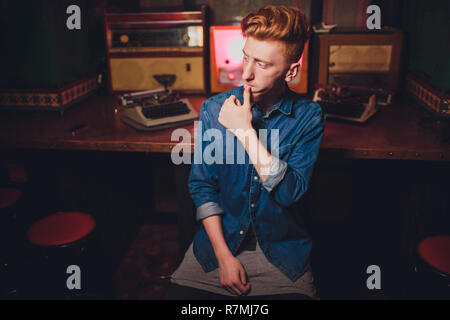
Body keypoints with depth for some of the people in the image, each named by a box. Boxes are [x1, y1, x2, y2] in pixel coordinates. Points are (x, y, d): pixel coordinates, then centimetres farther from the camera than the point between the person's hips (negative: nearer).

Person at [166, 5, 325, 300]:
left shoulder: (309, 117, -8)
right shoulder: (214, 109, -5)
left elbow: (290, 192, -16)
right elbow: (202, 186, -2)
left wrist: (245, 130, -22)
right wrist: (224, 256, -7)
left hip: (283, 254, 0)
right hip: (219, 242, 1)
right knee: (178, 295, -14)